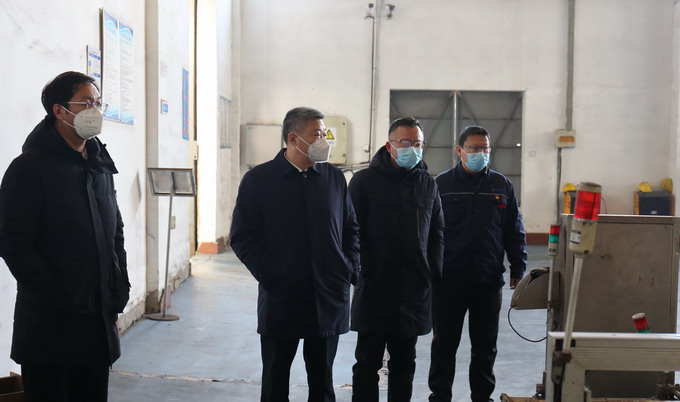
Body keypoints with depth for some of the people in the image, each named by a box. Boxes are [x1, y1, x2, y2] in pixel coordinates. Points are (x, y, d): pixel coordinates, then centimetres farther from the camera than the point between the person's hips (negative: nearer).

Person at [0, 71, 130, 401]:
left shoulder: (100, 167, 14)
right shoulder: (30, 168, -8)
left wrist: (120, 287, 8)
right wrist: (55, 297, -17)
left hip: (100, 321, 7)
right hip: (50, 323, -6)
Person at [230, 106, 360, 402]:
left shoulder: (335, 178, 7)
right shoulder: (259, 179, -3)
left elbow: (351, 229, 14)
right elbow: (242, 237, -4)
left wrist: (350, 269, 1)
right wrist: (270, 275, -12)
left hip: (329, 300, 3)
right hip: (280, 300, -2)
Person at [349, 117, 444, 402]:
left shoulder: (428, 184, 11)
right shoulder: (365, 180, -2)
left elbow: (437, 232, 16)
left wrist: (434, 270, 6)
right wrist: (364, 268, -12)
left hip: (414, 290, 4)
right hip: (374, 287, -4)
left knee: (404, 362, 13)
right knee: (368, 362, 3)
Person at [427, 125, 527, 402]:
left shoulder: (502, 186, 7)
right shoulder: (441, 185, 1)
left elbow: (514, 232, 10)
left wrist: (518, 270, 5)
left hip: (489, 281, 2)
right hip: (448, 280, -2)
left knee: (485, 346, 11)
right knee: (444, 344, 8)